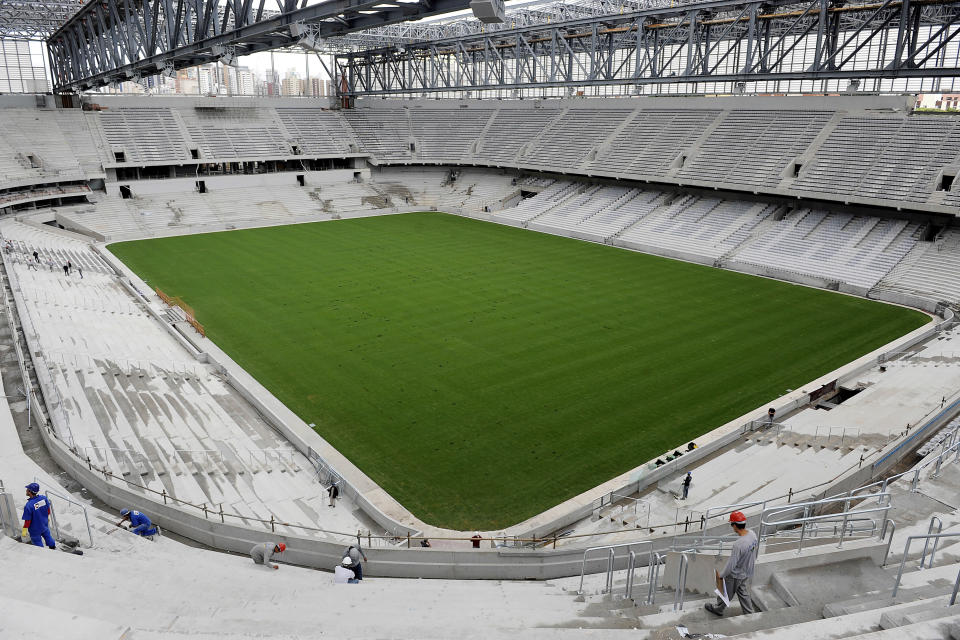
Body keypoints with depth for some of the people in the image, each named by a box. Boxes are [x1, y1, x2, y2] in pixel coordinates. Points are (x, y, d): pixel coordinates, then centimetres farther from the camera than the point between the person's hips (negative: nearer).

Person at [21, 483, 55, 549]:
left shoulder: (28, 505, -33)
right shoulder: (44, 498, -17)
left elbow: (27, 520, -24)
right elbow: (48, 509, 0)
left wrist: (24, 530, -9)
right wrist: (47, 517, 19)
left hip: (35, 529, -5)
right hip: (45, 525, 5)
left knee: (37, 542, 19)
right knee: (47, 535, 30)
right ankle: (52, 547, 50)